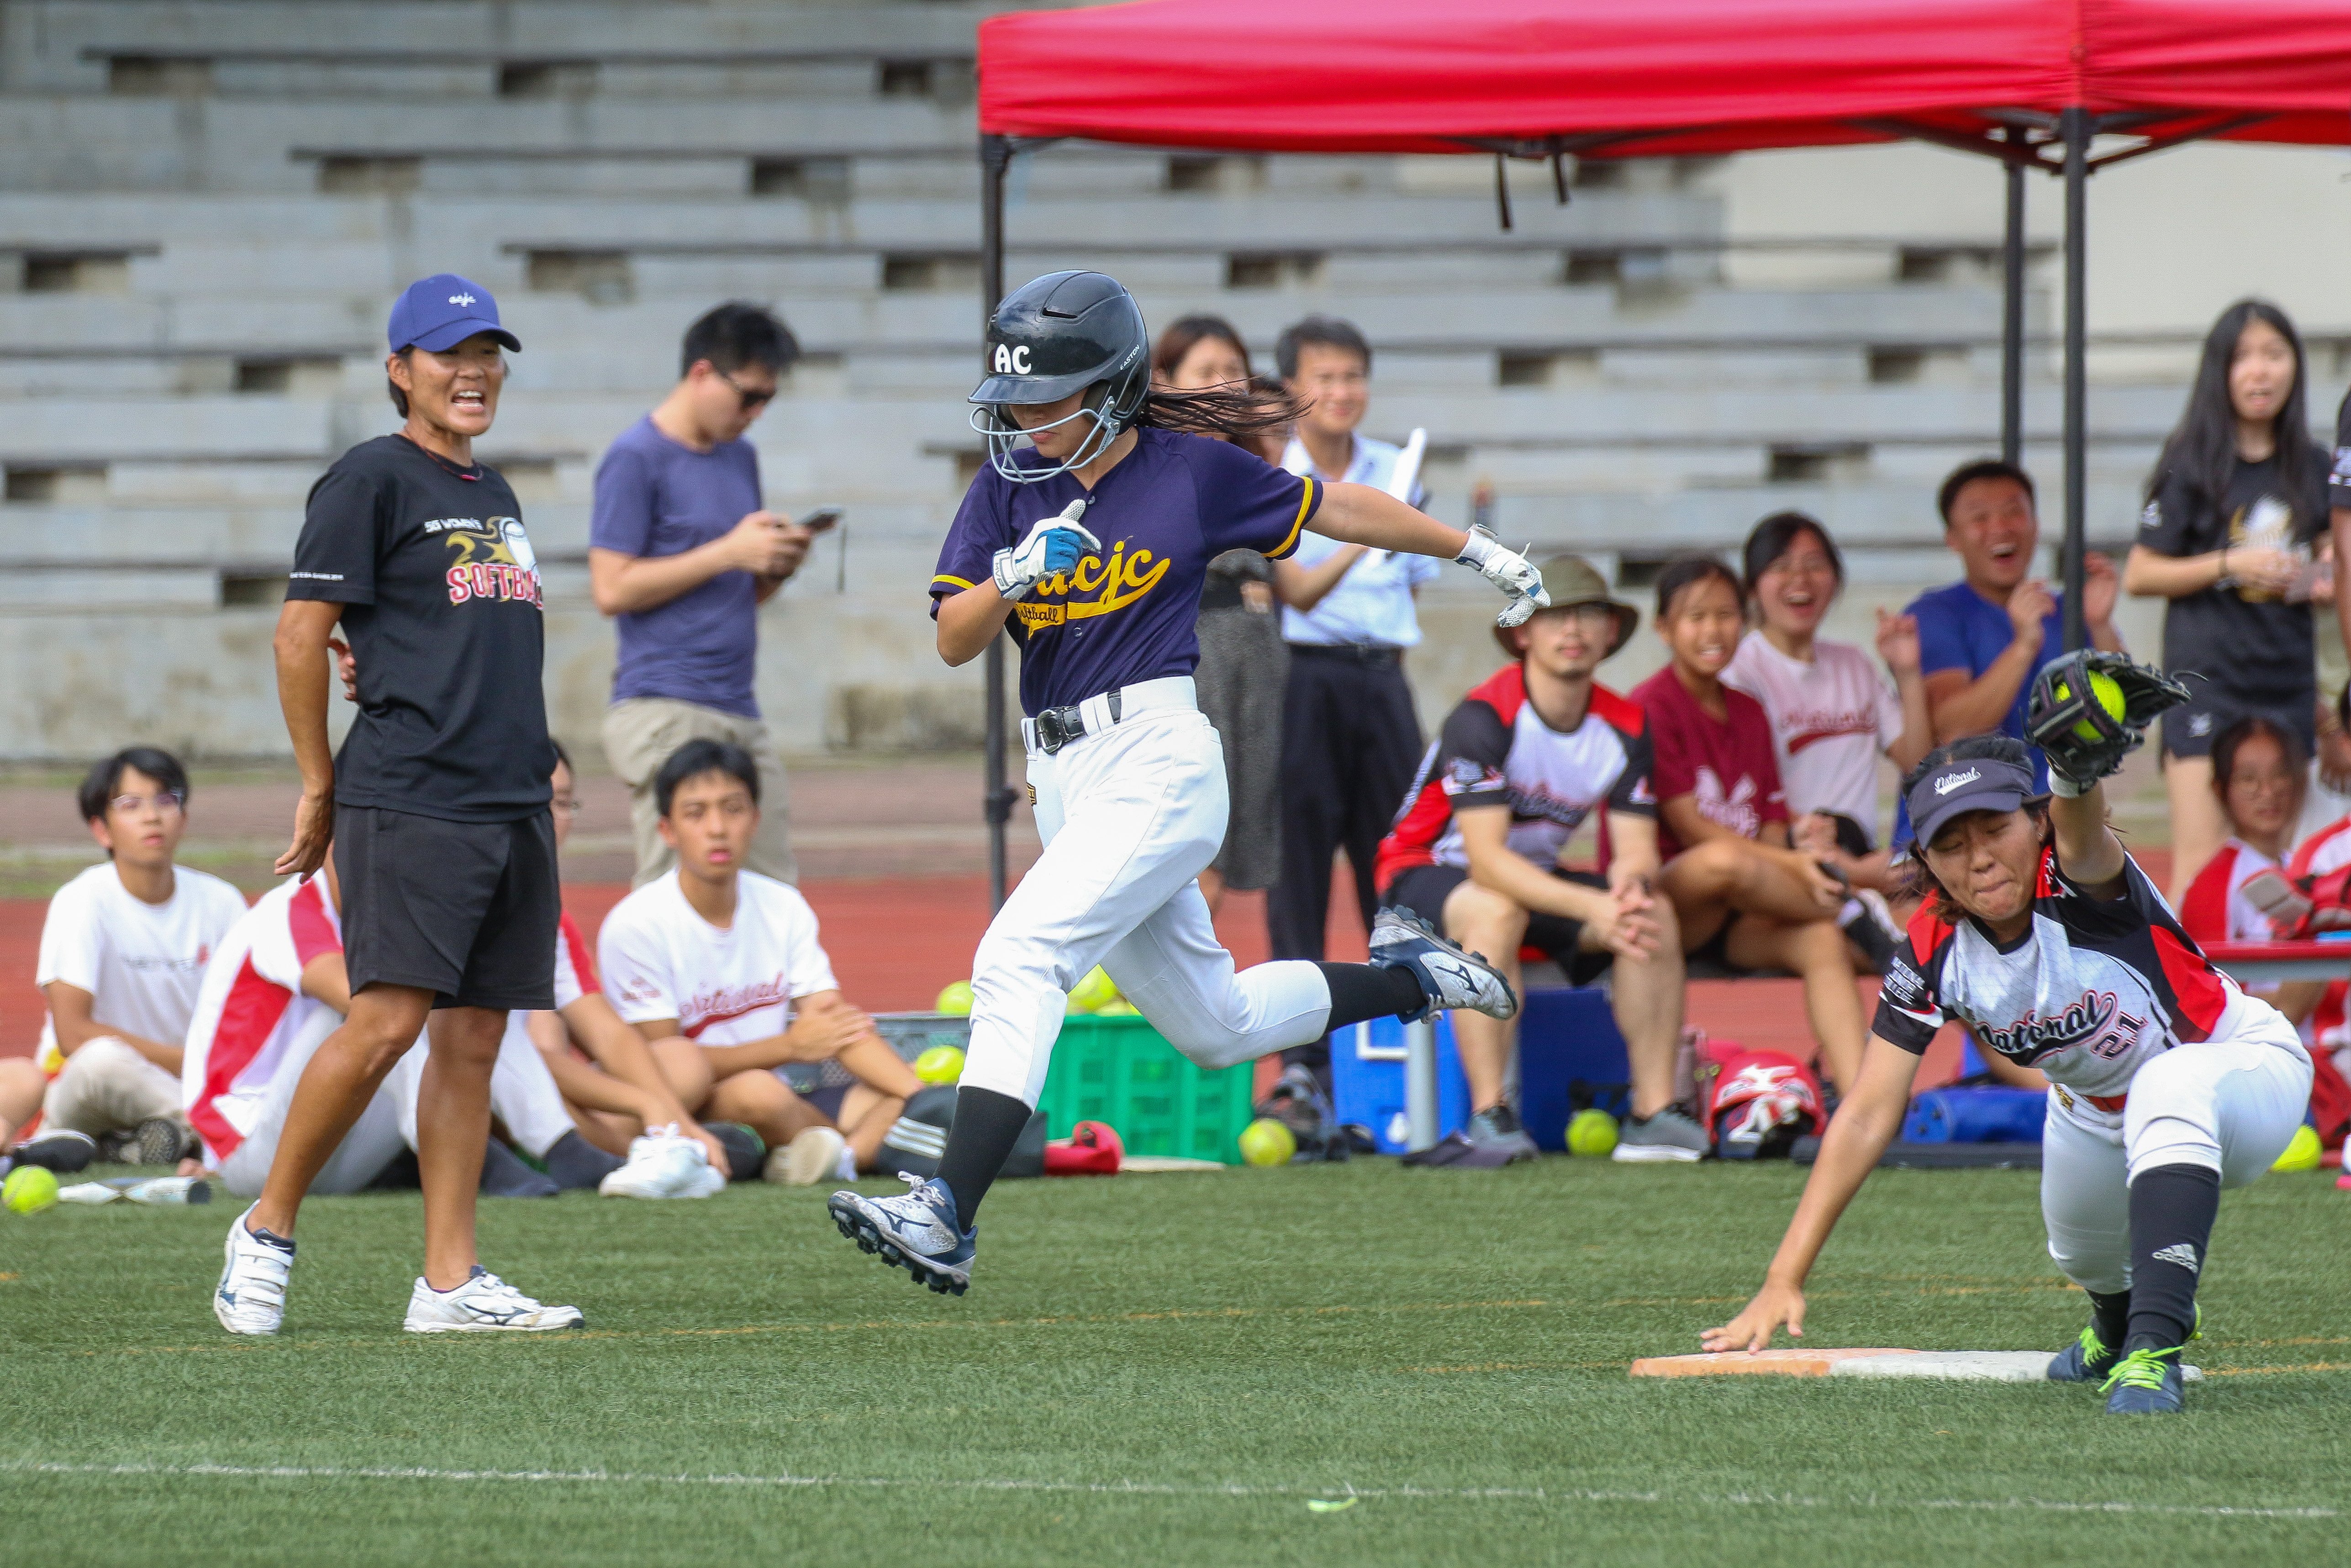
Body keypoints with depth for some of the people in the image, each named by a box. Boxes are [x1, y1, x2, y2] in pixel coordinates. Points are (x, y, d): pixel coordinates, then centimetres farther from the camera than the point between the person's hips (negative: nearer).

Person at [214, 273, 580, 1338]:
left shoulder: (493, 496, 21)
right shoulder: (372, 481, -3)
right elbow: (301, 635, -5)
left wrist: (529, 786, 14)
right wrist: (320, 789, -3)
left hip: (513, 803, 8)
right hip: (408, 801, -8)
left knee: (473, 1039, 4)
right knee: (388, 1021, -16)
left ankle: (449, 1283, 4)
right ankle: (267, 1231, -1)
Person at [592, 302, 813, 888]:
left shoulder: (741, 458, 19)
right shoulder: (636, 459, -5)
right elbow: (613, 589, -12)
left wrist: (779, 564, 2)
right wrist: (728, 552, -12)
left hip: (740, 715, 8)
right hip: (666, 713, -8)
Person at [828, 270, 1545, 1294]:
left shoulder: (1193, 473, -3)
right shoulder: (1010, 486, 8)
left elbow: (1336, 510, 11)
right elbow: (953, 640, 2)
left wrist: (1480, 553, 21)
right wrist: (1014, 576, -19)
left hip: (1156, 759, -7)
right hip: (1064, 780, 7)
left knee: (1020, 958, -22)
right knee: (1216, 1025, 16)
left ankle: (946, 1220, -28)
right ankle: (1405, 975, 40)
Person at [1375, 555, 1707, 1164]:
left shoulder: (1624, 726, -4)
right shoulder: (1482, 718, -24)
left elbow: (1637, 849, -10)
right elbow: (1486, 861, -32)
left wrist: (1632, 883, -36)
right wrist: (1594, 907, -43)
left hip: (1538, 880, 6)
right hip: (1428, 878, -6)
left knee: (1656, 914, -19)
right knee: (1495, 910, -39)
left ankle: (1654, 1113, -20)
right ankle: (1492, 1123, -41)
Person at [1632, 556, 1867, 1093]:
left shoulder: (1750, 714, 17)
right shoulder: (1652, 707, -4)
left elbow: (1771, 831, 11)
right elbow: (1691, 829, -12)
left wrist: (1799, 857, -13)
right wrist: (1796, 866, -21)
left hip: (1737, 921, 6)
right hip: (1664, 901, -6)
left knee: (1822, 942, -26)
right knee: (1723, 862, -39)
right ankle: (1853, 913, -17)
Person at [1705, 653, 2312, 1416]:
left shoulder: (2080, 882, -33)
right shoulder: (1933, 953, -20)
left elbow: (2080, 830, -59)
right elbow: (1867, 1118, -20)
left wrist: (2081, 760, -85)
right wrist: (1784, 1280, -26)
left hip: (2247, 1070, -7)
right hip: (2098, 1116, 7)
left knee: (2168, 1085, -38)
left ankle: (2155, 1349, -40)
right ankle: (2118, 1321, 57)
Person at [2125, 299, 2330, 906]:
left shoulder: (2314, 469, 11)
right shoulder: (2194, 466, -2)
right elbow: (2140, 575, -2)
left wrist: (2313, 584, 2)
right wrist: (2231, 565, -12)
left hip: (2288, 680, 5)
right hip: (2207, 678, -5)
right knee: (2201, 861, -13)